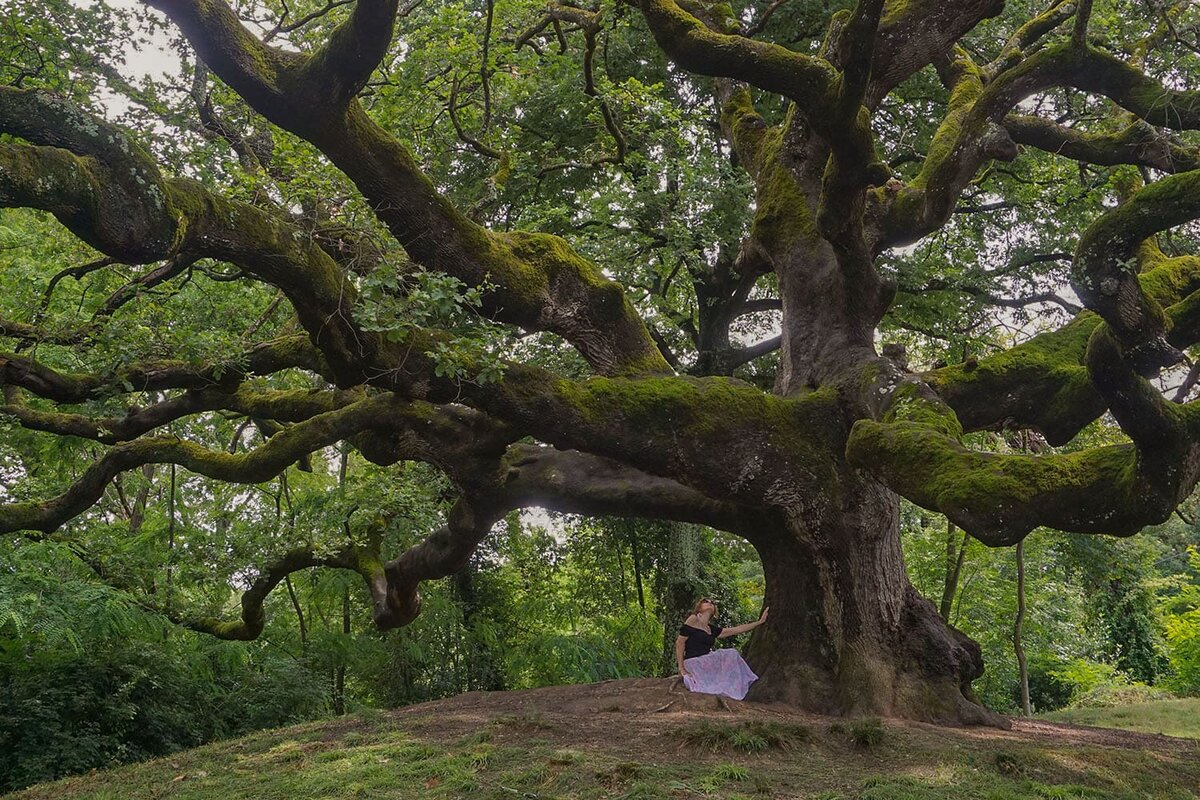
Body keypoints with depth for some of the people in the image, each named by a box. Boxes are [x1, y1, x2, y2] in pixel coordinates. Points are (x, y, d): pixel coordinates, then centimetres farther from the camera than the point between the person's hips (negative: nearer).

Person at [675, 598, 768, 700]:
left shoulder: (712, 629, 19)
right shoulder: (693, 620, -1)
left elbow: (736, 630, 22)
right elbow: (680, 642, -7)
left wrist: (760, 622, 24)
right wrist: (681, 669, -13)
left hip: (705, 663, 7)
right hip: (693, 664, -7)